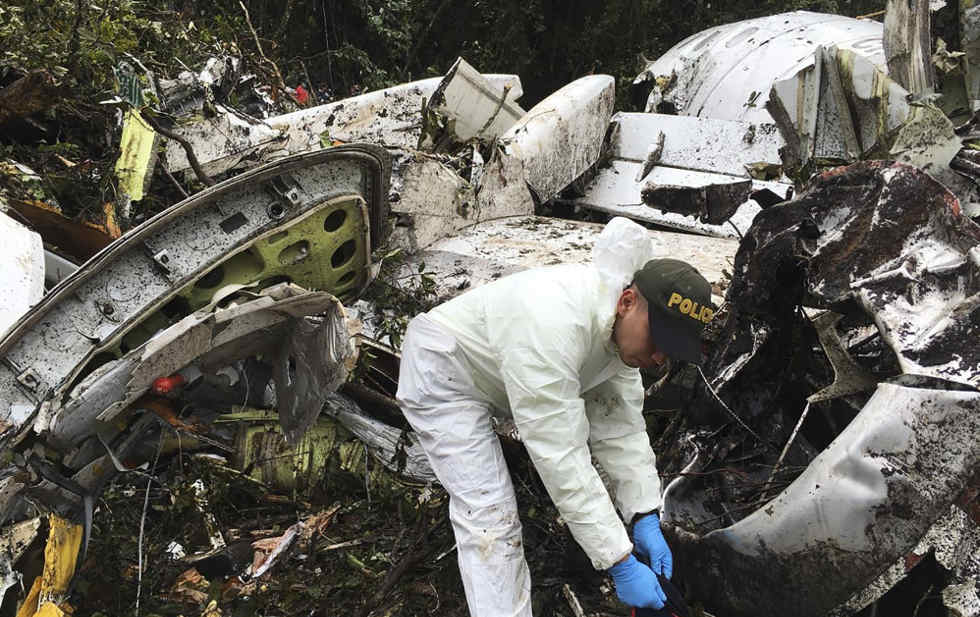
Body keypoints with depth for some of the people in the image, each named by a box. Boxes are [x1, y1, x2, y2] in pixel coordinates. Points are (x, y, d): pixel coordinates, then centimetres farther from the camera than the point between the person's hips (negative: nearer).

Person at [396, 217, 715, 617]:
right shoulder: (554, 327, -41)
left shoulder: (624, 323, -13)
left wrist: (646, 519, -15)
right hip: (441, 374, -9)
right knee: (490, 513, -17)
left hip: (501, 370, 9)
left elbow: (621, 428, -9)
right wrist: (620, 563, -34)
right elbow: (562, 460, -39)